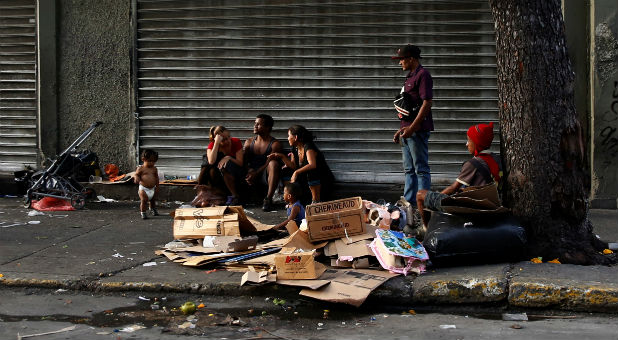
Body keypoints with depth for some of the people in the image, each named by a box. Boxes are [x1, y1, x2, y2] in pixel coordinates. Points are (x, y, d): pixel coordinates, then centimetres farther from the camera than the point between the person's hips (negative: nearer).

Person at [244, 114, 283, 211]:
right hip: (252, 172, 3)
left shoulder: (275, 144, -2)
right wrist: (248, 172, -16)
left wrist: (256, 173, -25)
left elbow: (269, 163, -12)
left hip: (266, 174, -3)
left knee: (274, 163, -36)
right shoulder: (249, 142, 13)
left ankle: (268, 199, -37)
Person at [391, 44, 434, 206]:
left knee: (421, 169, -7)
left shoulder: (423, 75, -11)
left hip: (418, 130, -10)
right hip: (407, 130, 10)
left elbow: (427, 103, -19)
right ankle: (408, 202, 20)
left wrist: (412, 127, -22)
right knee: (409, 170, 14)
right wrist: (401, 130, 21)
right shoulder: (410, 76, 20)